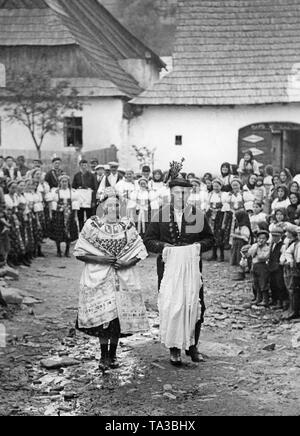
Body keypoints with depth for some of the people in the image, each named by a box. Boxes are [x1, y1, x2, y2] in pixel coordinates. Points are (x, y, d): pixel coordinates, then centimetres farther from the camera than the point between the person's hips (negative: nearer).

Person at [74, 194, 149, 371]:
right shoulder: (92, 226, 1)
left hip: (123, 279, 2)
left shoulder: (128, 226, 7)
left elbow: (140, 252, 7)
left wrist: (127, 263, -12)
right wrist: (100, 259, -14)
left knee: (120, 317, 3)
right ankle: (104, 356, 6)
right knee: (103, 317, -8)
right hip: (99, 279, -2)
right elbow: (79, 252, -1)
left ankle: (113, 355, 18)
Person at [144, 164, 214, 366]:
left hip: (192, 268, 1)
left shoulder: (199, 215, 4)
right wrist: (163, 247, -13)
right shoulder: (161, 215, 3)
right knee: (170, 307, -2)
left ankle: (192, 345, 17)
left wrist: (199, 246, -8)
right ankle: (174, 348, 10)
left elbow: (210, 239, 12)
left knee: (197, 307, -1)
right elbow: (149, 239, 5)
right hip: (168, 268, -1)